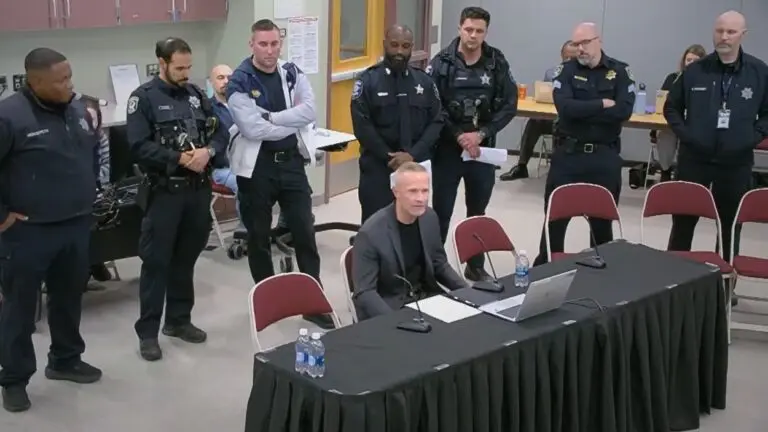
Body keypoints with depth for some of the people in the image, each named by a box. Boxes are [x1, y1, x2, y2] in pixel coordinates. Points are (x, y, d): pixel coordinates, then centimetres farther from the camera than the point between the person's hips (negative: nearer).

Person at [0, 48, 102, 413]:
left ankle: (66, 361, 37)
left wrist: (86, 196, 18)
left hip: (76, 226, 7)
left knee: (69, 298, 19)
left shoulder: (78, 111, 4)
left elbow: (93, 154, 22)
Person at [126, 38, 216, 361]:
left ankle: (178, 320, 28)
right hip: (164, 190, -5)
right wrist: (179, 159, -21)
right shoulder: (144, 98, -6)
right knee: (156, 261, 0)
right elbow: (140, 147, -15)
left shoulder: (196, 94, 10)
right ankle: (148, 331, 8)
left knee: (186, 257, 14)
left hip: (198, 188, 5)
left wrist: (208, 152, -12)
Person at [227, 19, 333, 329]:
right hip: (257, 167, -3)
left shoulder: (292, 73, 4)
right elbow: (252, 129, -21)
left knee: (305, 233, 6)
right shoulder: (239, 82, -10)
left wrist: (270, 117, -19)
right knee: (258, 237, 10)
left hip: (292, 162, 3)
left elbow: (309, 111, -11)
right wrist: (292, 122, -12)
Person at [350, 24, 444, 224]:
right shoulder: (368, 80, -2)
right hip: (377, 167, -3)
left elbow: (436, 122, 2)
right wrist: (389, 157, -13)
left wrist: (412, 154, -12)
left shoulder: (424, 81, 8)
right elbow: (362, 126, -8)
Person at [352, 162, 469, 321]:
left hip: (426, 297, 6)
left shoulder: (429, 218, -2)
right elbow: (364, 293, -18)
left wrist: (467, 292, -2)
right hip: (390, 307, -6)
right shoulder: (371, 233, -21)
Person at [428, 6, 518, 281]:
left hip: (483, 148, 3)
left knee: (478, 211, 15)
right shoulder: (442, 63, -7)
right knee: (441, 211, 4)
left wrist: (482, 134, -11)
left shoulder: (497, 63, 0)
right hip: (447, 148, -2)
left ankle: (476, 266, 29)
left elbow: (509, 105, 0)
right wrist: (458, 136, -16)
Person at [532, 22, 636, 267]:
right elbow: (564, 107, -17)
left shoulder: (620, 71, 1)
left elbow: (624, 111, -15)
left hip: (605, 156, 0)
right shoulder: (566, 70, 0)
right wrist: (603, 105, -16)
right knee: (555, 216, 7)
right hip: (568, 153, 0)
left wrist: (582, 111, -16)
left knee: (603, 218, 12)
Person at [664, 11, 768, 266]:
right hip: (694, 159, 0)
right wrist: (684, 133, -3)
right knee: (683, 220, 8)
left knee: (731, 224, 11)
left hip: (736, 163, 0)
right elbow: (671, 107, 10)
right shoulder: (695, 70, 0)